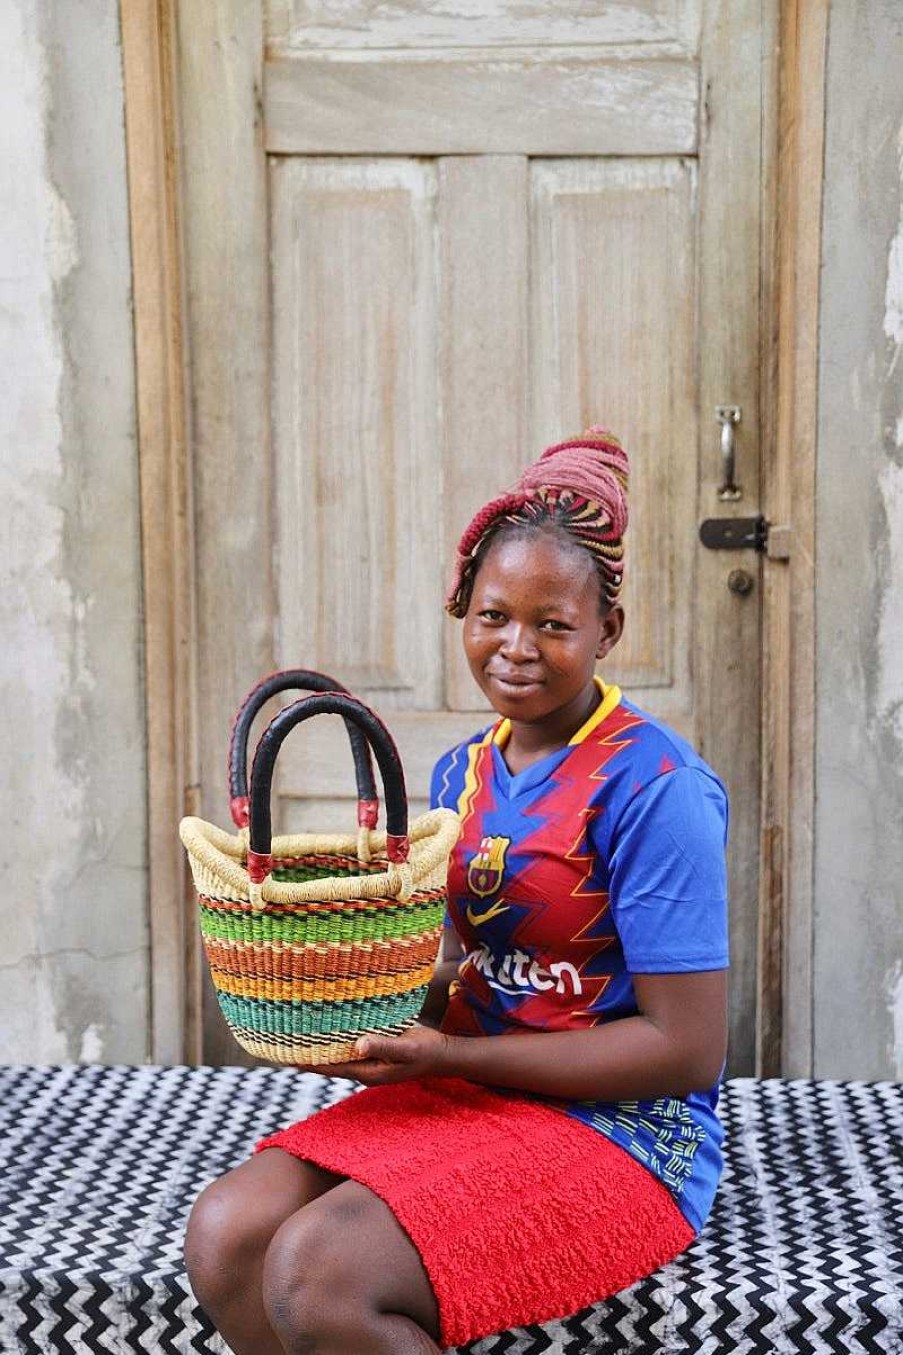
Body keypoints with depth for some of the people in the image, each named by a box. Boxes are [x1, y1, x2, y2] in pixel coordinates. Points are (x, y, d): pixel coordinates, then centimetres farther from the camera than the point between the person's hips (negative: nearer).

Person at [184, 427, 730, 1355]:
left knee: (316, 1277, -26)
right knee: (223, 1237, -14)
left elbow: (688, 1050, -16)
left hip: (618, 1129, -7)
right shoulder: (460, 773, 9)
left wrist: (447, 1055, -17)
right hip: (464, 1098, 7)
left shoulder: (653, 787, -14)